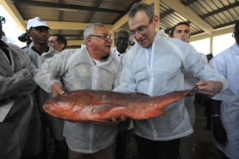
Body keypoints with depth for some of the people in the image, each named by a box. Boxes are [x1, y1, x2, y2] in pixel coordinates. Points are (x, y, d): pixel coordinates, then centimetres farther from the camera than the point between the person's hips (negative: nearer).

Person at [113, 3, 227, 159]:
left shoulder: (178, 46, -7)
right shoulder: (130, 55, 0)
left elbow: (203, 69, -2)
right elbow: (126, 86, -6)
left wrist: (218, 83, -22)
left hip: (172, 128, -2)